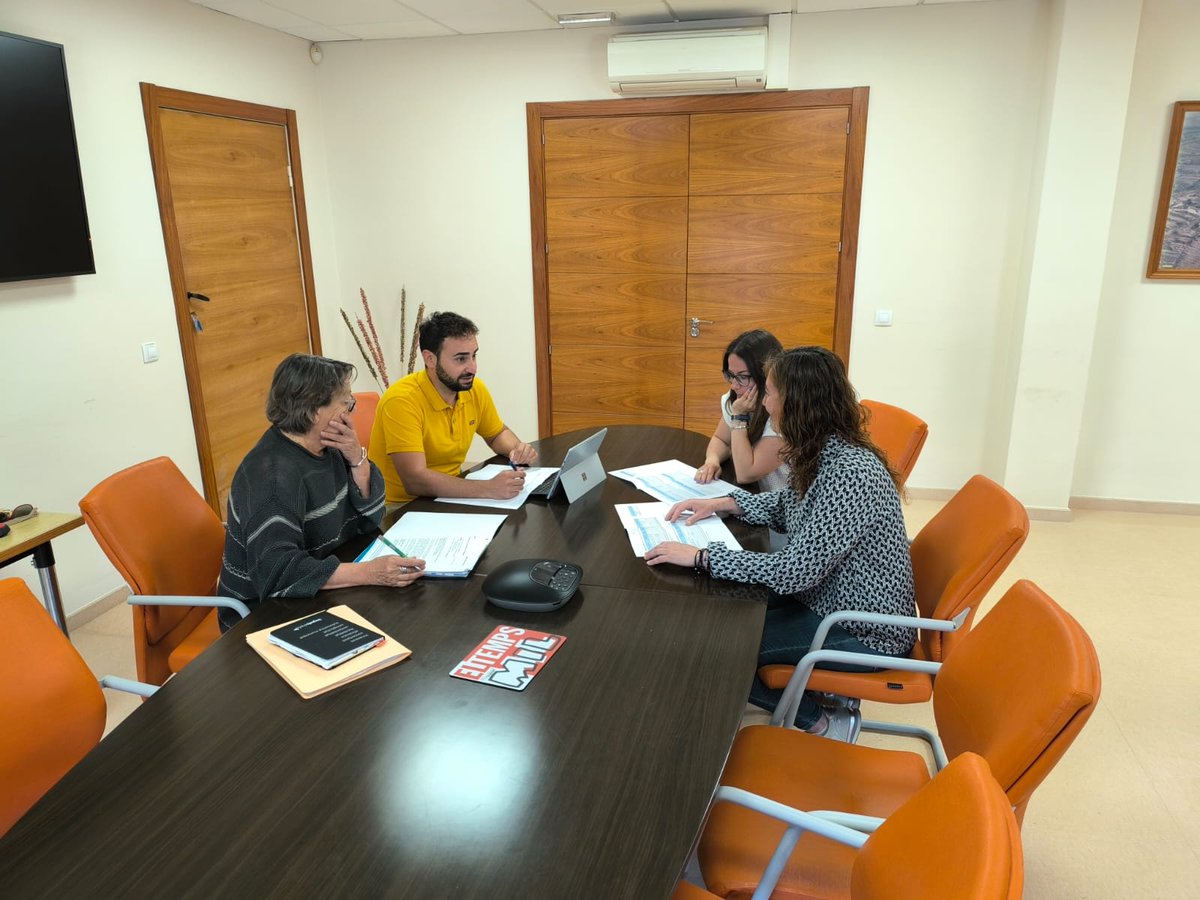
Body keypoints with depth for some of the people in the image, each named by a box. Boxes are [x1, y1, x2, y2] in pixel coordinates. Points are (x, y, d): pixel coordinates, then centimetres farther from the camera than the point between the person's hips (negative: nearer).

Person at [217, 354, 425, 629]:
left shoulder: (325, 447, 1)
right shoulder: (273, 474, -25)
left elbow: (369, 519, 2)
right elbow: (276, 570, -34)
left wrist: (357, 459, -13)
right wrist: (368, 573, -40)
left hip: (317, 600, 7)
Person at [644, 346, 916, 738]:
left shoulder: (849, 474, -31)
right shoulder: (824, 454, -2)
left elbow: (796, 571, -31)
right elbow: (787, 507, 16)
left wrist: (701, 557, -26)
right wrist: (725, 503, 1)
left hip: (863, 633, -9)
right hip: (829, 599, 9)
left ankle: (819, 723, 9)